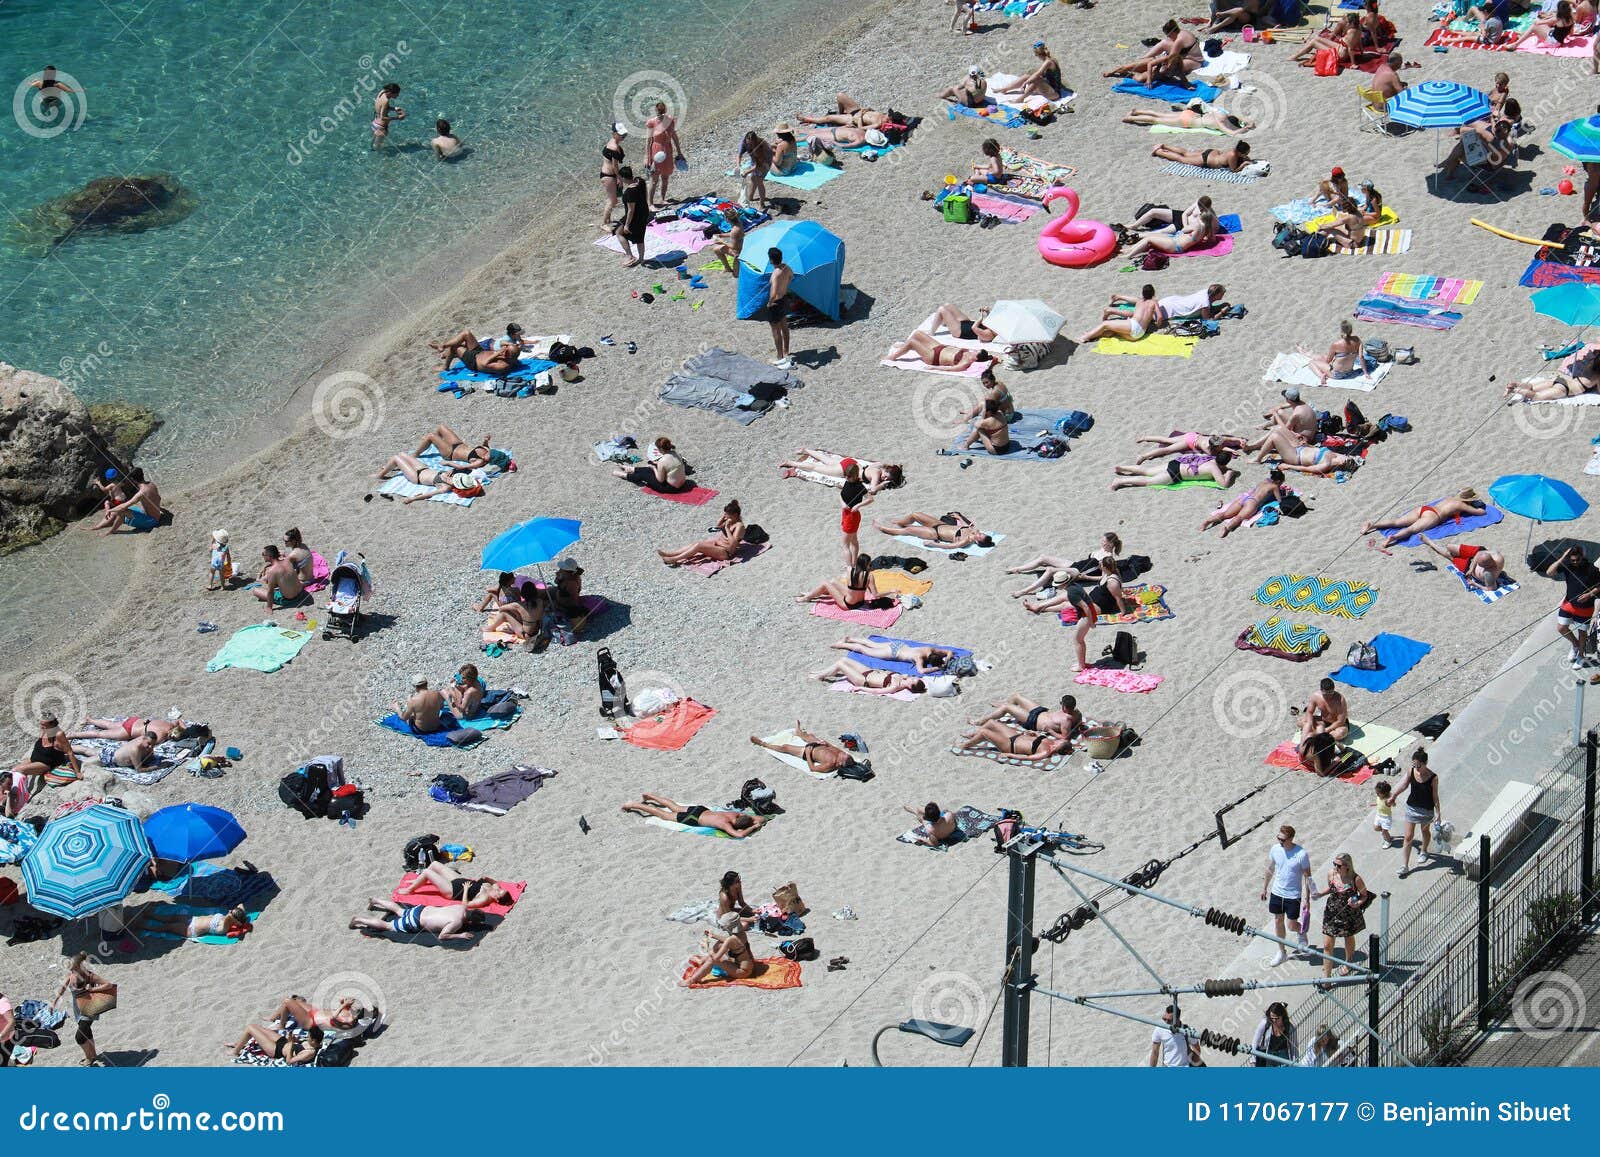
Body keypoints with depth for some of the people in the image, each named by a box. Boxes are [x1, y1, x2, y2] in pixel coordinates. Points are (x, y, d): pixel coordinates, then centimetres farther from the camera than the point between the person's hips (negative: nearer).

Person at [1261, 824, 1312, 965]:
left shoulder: (1301, 854, -22)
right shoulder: (1275, 849, -8)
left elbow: (1307, 877, -13)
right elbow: (1270, 869, 9)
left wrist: (1307, 898, -12)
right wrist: (1264, 887, 15)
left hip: (1293, 895, -4)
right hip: (1277, 892, 4)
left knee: (1292, 924, 4)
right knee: (1278, 921, 13)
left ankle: (1301, 933, 41)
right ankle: (1281, 952, 30)